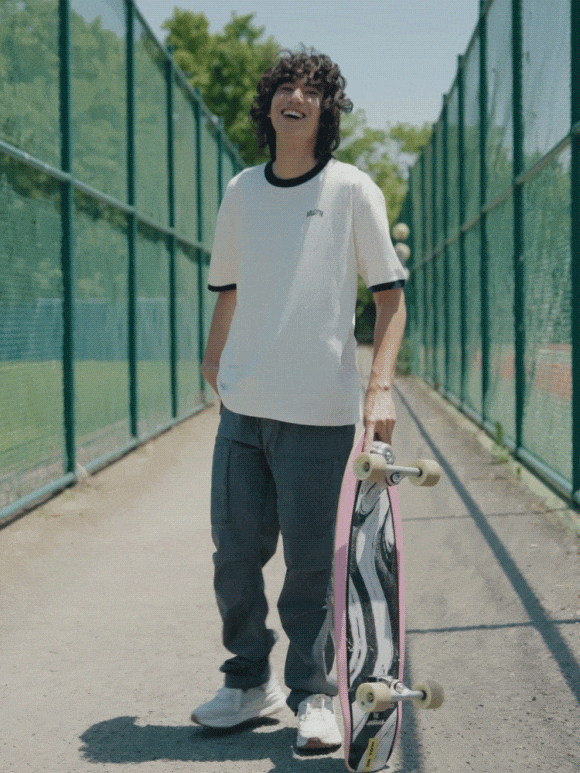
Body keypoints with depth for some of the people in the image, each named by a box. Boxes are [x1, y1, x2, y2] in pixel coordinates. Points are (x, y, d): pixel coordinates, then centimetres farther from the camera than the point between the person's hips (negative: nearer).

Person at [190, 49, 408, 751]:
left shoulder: (352, 189, -1)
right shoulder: (241, 191, 11)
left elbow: (391, 295, -2)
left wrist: (380, 386, -14)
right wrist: (214, 359, 14)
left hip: (320, 413, -4)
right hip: (242, 406, 4)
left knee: (311, 563, -1)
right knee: (234, 554, 7)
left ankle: (313, 695, 16)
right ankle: (250, 683, 26)